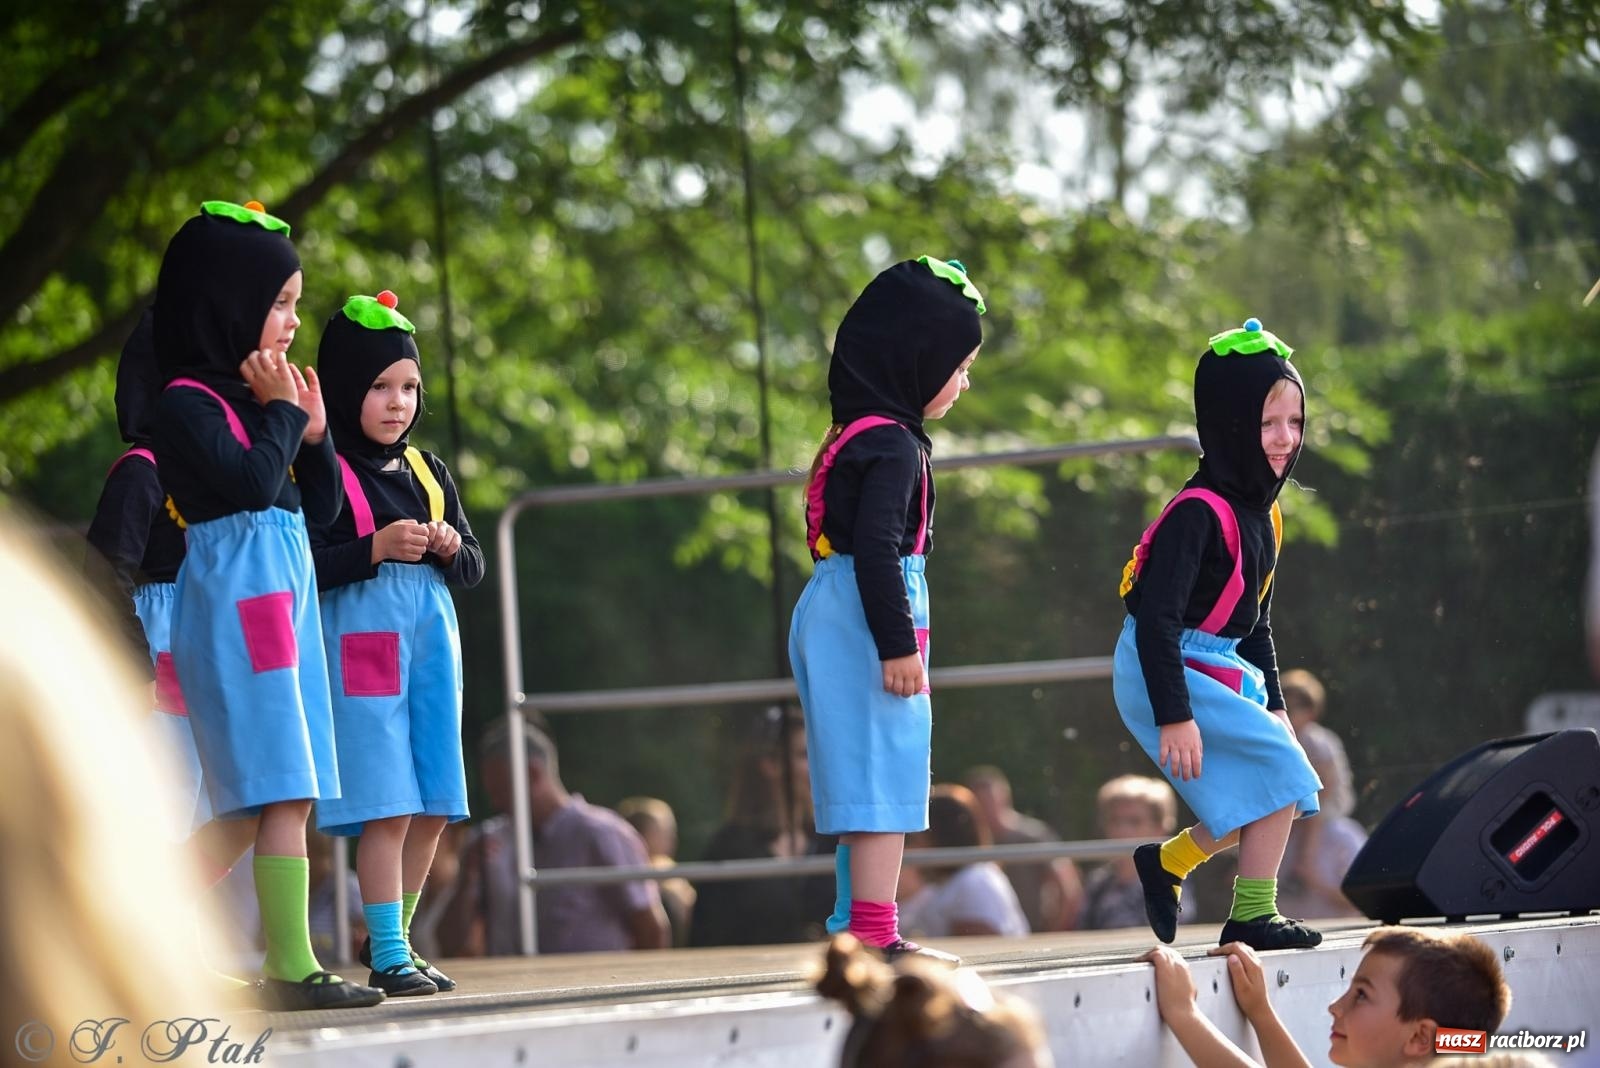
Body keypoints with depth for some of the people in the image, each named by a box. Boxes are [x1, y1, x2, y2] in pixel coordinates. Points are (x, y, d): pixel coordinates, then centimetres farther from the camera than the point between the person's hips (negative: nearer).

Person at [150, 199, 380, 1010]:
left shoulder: (251, 398, 18)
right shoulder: (187, 404, -8)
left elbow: (321, 509, 20)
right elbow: (254, 481, -20)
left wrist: (312, 431, 5)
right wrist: (280, 412, -6)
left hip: (284, 597, 9)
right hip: (237, 598, -9)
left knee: (278, 795, 6)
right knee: (285, 792, -14)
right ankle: (291, 967, -15)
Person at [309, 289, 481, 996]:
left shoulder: (427, 472, 15)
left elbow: (473, 568, 17)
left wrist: (450, 547, -4)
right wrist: (375, 549, -20)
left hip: (431, 641, 7)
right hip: (362, 640, -7)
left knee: (433, 809, 7)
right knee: (386, 805, -10)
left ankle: (392, 935, 21)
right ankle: (387, 957, -6)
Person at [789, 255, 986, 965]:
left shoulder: (858, 435, 17)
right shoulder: (891, 445, -14)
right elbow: (876, 549, -22)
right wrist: (898, 645, -23)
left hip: (835, 616, 10)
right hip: (865, 619, -10)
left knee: (872, 784, 15)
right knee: (885, 778, -9)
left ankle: (858, 929, 19)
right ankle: (875, 935, -11)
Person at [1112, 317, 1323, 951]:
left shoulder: (1261, 512, 9)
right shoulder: (1198, 513, -21)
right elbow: (1158, 616, -26)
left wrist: (1270, 702, 20)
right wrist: (1174, 714, -28)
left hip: (1219, 669, 9)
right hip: (1166, 673, -9)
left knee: (1269, 788, 9)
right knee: (1279, 772, -14)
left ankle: (1166, 862, 23)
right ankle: (1252, 916, -6)